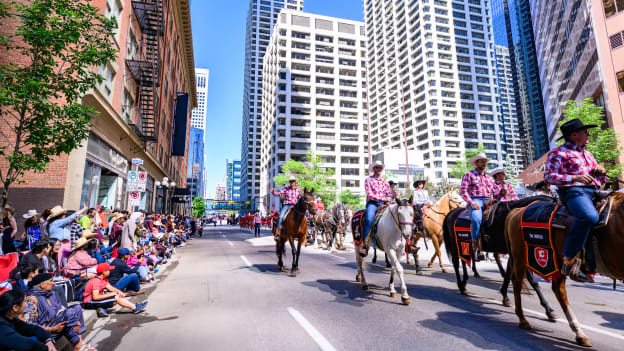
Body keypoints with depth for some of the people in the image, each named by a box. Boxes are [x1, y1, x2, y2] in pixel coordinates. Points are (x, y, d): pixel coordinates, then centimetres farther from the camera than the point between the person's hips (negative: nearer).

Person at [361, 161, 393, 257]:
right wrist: (383, 198, -12)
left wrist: (390, 198, -6)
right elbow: (370, 195, -4)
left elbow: (389, 195, 19)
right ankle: (365, 245, -29)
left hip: (383, 204, 4)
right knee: (369, 219, -33)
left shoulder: (385, 182, 22)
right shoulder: (368, 180, 8)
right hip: (372, 203, -4)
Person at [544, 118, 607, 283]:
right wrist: (575, 178, -19)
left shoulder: (588, 155, 30)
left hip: (594, 192, 9)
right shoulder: (558, 153, 4)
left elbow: (601, 181, 34)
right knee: (590, 216, -36)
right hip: (573, 191, -9)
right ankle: (569, 261, -30)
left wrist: (602, 172, 11)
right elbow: (549, 177, -9)